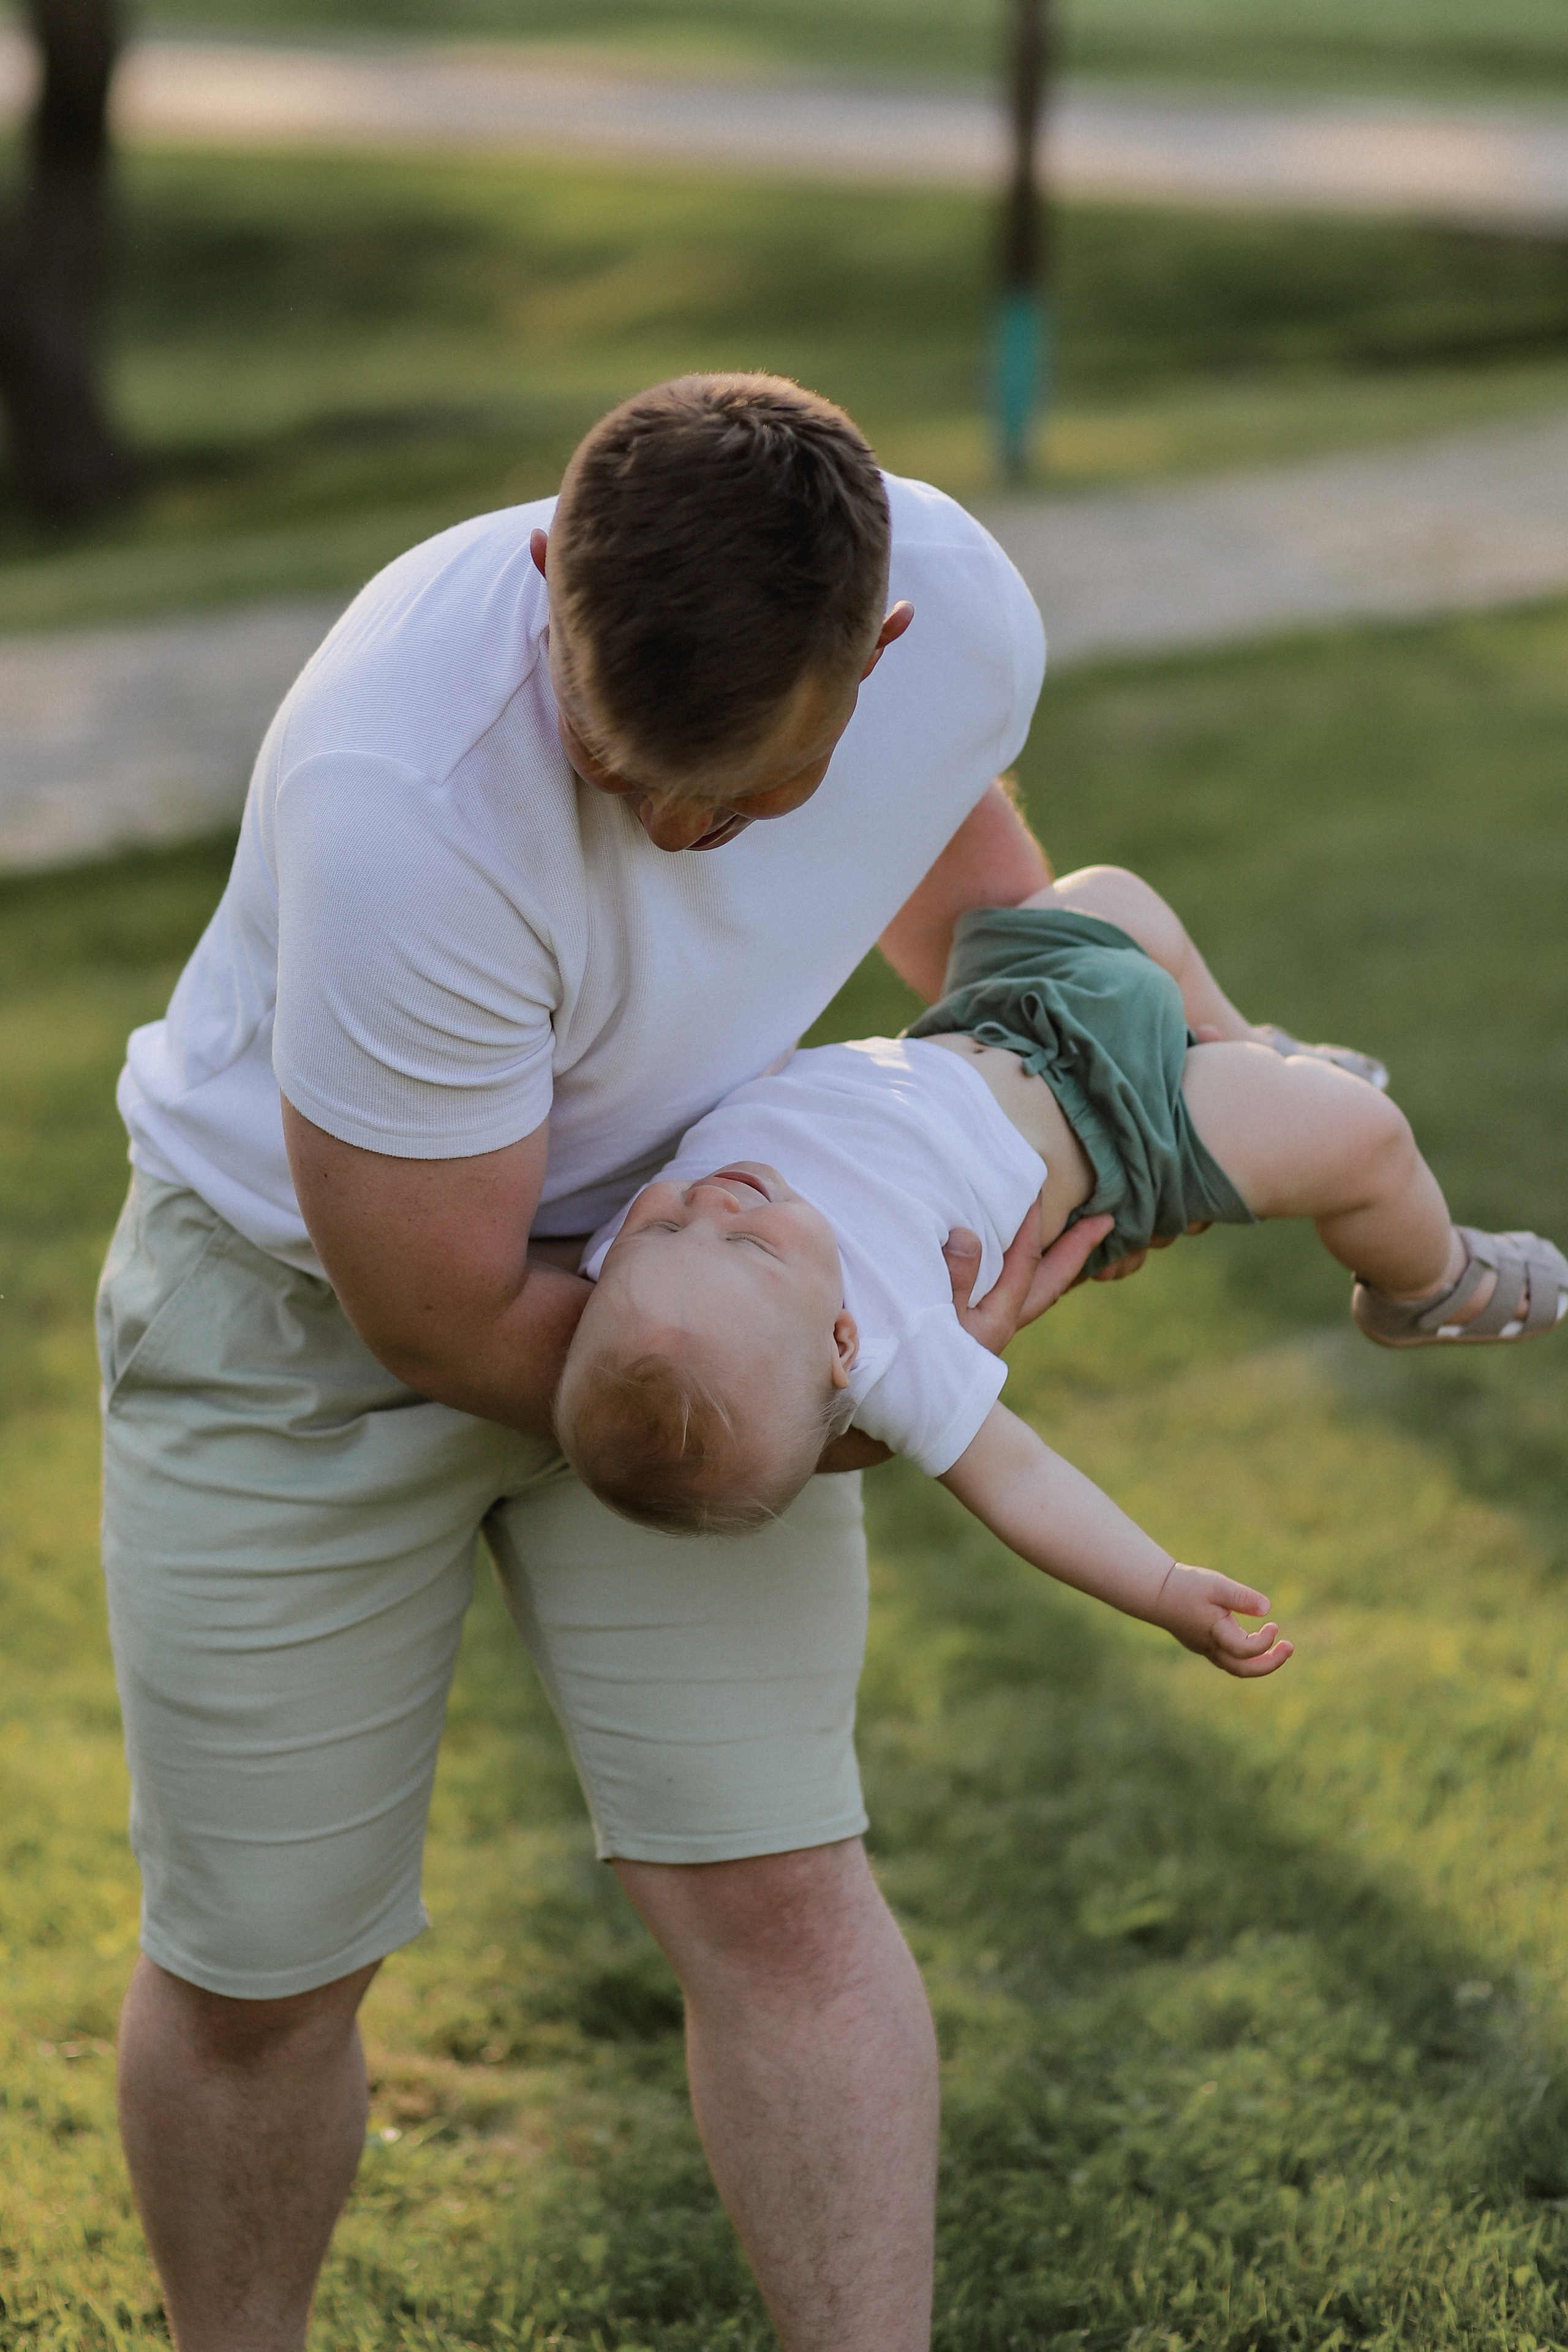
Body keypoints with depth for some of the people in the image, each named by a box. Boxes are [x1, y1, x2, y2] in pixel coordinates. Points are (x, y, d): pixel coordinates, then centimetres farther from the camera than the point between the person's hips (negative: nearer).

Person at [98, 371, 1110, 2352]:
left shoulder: (962, 612, -20)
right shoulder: (410, 795, -39)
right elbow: (443, 1321, -26)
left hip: (682, 1262, 4)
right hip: (308, 1302, -4)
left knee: (779, 1896, -6)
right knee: (256, 1972, 6)